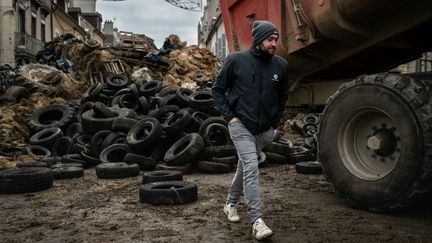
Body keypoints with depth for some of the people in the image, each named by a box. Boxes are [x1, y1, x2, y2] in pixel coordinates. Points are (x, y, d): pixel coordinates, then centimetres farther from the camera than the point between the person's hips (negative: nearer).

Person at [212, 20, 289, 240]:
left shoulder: (281, 65, 0)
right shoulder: (236, 60, -8)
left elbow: (282, 96, 15)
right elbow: (217, 89, 0)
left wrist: (275, 122, 11)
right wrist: (229, 116, -8)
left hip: (265, 129, 4)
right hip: (241, 125, -4)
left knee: (245, 166, 17)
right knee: (251, 167, -15)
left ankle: (231, 203, 37)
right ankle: (256, 221, -12)